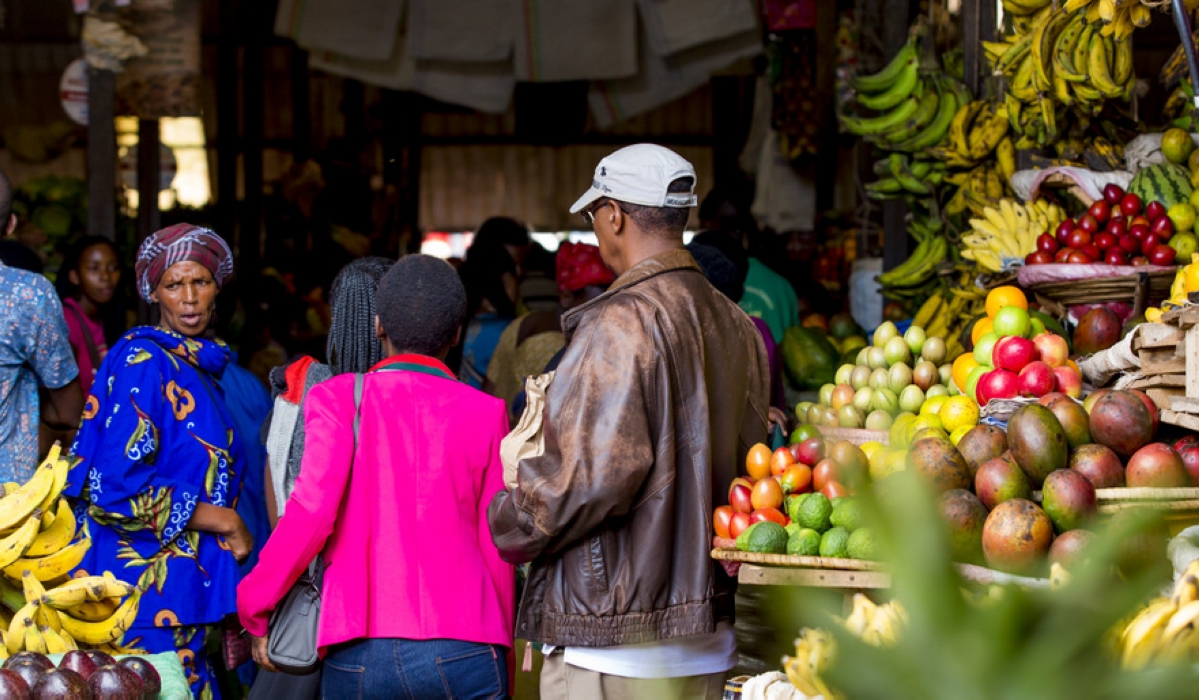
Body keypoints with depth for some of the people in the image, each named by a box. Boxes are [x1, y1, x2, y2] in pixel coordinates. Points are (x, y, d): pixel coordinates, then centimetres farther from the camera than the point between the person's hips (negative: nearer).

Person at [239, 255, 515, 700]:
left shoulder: (339, 399, 2)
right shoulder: (485, 413, 5)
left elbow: (312, 512, -10)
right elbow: (495, 544, 7)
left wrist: (254, 609, 2)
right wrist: (502, 655, 18)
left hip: (359, 657, 0)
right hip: (464, 654, 0)